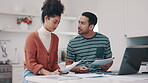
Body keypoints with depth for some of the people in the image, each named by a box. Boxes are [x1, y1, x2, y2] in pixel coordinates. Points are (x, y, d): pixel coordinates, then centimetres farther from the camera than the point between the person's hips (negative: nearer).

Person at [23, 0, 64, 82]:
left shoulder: (55, 38, 11)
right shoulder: (32, 37, -7)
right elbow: (31, 62, -11)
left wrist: (57, 70, -4)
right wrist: (49, 73, -21)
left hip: (49, 75, 4)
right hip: (32, 74, -4)